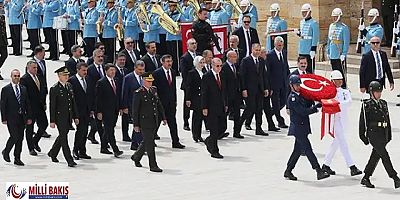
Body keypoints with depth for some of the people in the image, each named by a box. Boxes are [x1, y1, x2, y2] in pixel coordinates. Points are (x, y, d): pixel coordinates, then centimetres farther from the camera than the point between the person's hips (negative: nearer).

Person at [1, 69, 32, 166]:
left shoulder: (23, 89, 11)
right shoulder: (5, 89, -3)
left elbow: (27, 104, 12)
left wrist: (29, 117, 6)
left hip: (22, 117, 5)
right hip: (11, 118, -5)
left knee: (20, 138, 5)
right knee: (14, 136, -12)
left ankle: (17, 158, 13)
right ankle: (6, 152, 12)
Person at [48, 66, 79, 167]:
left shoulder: (69, 86, 10)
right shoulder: (54, 89, -10)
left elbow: (73, 102, 14)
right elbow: (52, 106, -10)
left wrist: (75, 116, 12)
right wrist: (52, 121, -13)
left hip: (69, 116, 7)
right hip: (60, 116, -7)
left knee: (62, 136, 17)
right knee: (64, 138, -4)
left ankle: (52, 153, 36)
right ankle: (69, 160, -4)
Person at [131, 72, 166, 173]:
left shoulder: (154, 90, 10)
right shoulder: (139, 93, -11)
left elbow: (159, 104, 17)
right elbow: (135, 110, -9)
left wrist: (163, 117, 13)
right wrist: (136, 124, -11)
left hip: (154, 121, 7)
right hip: (145, 121, -7)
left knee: (147, 141, 18)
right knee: (150, 143, -6)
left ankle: (136, 157, 39)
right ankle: (153, 165, -1)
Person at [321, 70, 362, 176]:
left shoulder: (345, 92, 10)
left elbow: (349, 101, -9)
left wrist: (339, 103, -26)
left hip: (343, 119, 5)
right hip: (334, 119, -5)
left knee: (336, 142, 11)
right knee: (342, 142, -9)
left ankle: (326, 165, 22)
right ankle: (352, 167, -13)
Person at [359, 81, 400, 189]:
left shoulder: (383, 103, 15)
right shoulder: (367, 105, -4)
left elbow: (387, 119, 19)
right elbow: (362, 121, -4)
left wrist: (389, 134, 15)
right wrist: (362, 136, -6)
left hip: (383, 134, 7)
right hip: (373, 133, -7)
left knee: (375, 156, 8)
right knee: (384, 155, -10)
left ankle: (365, 178, 17)